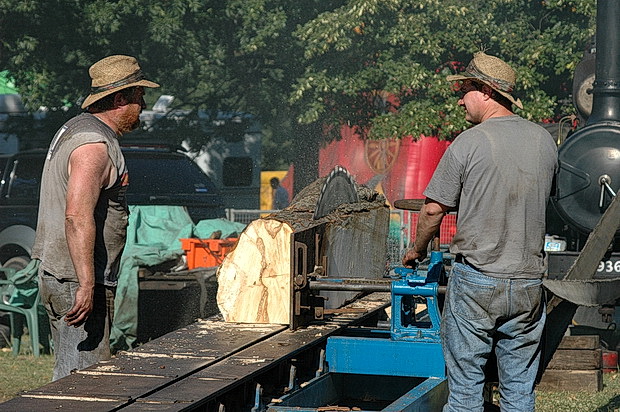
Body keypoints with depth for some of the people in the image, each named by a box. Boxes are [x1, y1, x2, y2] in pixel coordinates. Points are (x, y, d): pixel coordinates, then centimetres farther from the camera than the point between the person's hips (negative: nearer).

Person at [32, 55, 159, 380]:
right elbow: (77, 217, -28)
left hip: (55, 275, 11)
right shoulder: (94, 146, -18)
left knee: (69, 374, 14)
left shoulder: (75, 128, 16)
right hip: (77, 281, -11)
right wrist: (86, 286, -30)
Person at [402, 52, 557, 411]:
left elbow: (434, 209, -5)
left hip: (476, 279, -4)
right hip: (528, 281, 4)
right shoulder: (545, 141, 5)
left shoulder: (469, 143, -9)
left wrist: (417, 250, 13)